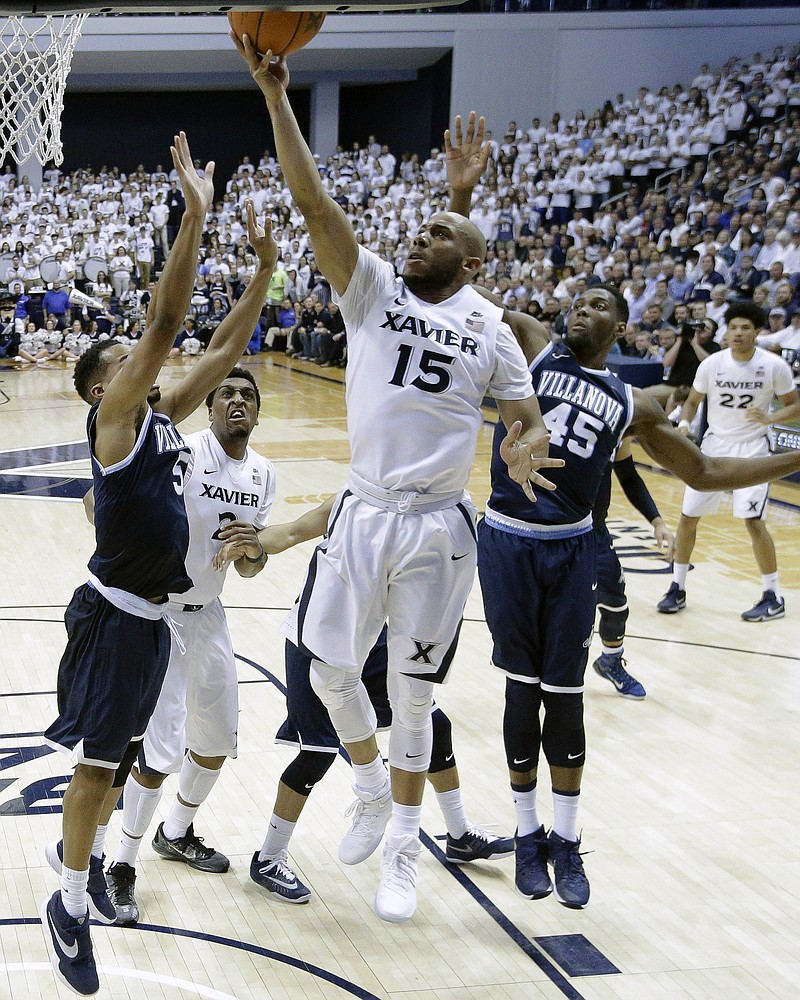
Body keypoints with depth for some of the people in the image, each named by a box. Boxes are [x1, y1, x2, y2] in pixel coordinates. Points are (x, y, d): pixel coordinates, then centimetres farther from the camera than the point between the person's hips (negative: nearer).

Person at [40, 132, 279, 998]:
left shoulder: (163, 415, 12)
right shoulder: (114, 414, -9)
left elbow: (224, 349, 14)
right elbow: (165, 321, -19)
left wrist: (264, 269, 7)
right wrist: (195, 216, -22)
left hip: (154, 616, 8)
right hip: (112, 615, -8)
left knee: (121, 754, 19)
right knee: (98, 761, -2)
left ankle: (79, 852, 39)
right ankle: (70, 905, 10)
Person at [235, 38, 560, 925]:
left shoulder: (490, 329, 3)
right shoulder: (372, 290, 3)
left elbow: (529, 419, 4)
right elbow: (312, 200, -7)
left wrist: (527, 447, -22)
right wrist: (274, 93, -15)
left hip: (437, 528, -1)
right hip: (363, 513, 2)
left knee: (412, 693, 7)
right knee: (331, 670, 7)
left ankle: (403, 853, 24)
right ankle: (371, 791, 37)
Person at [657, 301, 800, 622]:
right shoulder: (712, 364, -6)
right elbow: (693, 401, 8)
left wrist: (770, 418, -22)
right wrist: (684, 423, -13)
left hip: (753, 449, -3)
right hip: (715, 445, 3)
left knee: (753, 520, -13)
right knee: (688, 516, 3)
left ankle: (773, 597, 1)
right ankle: (677, 588, 19)